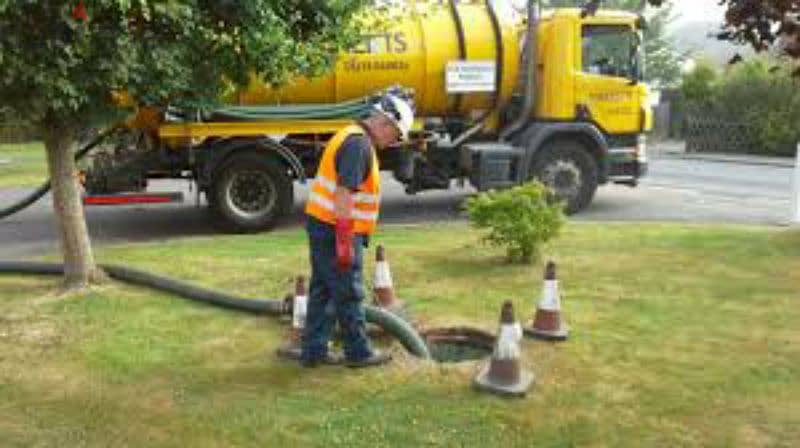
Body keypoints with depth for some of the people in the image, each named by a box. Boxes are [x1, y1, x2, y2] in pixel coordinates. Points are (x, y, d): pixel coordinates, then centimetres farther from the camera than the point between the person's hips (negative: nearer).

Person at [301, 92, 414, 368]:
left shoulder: (352, 137, 16)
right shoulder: (359, 145, -17)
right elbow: (344, 194, -24)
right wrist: (344, 241, -24)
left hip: (320, 224, 10)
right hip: (336, 230, -10)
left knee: (322, 291, 13)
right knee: (349, 294, 2)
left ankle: (314, 351, 20)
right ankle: (358, 352, 14)